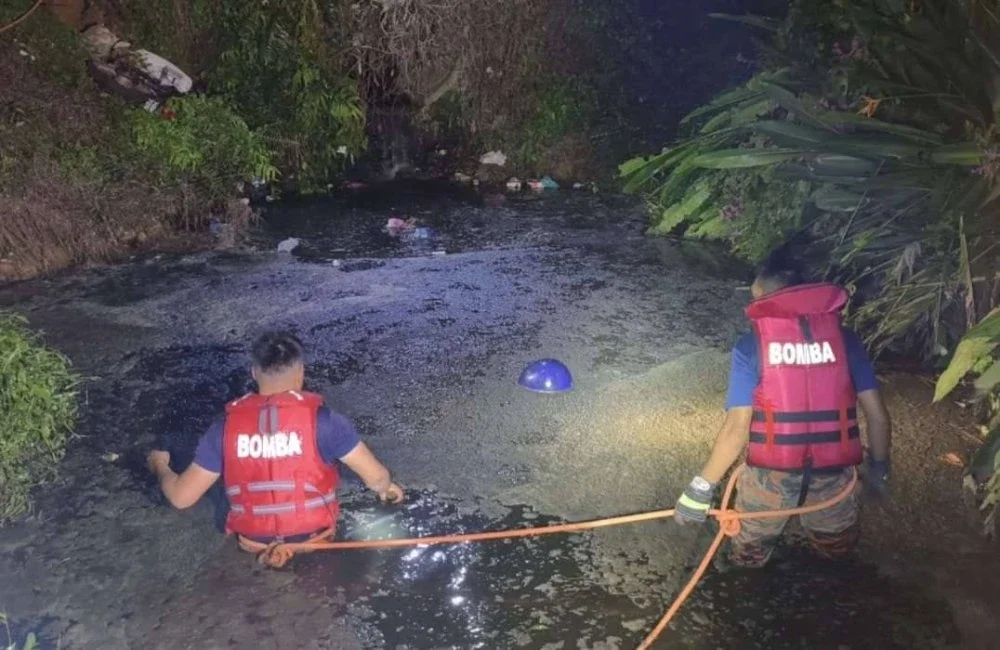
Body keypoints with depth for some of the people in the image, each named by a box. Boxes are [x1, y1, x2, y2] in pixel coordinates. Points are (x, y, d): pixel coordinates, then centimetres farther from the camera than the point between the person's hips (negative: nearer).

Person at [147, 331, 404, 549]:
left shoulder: (225, 426, -13)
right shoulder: (322, 420, -20)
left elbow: (181, 497, -5)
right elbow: (376, 476, -13)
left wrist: (159, 466, 16)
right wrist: (386, 488, 11)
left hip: (253, 541, 2)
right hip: (312, 536, -2)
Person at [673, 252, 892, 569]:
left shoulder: (750, 346, -10)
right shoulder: (842, 337, -2)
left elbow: (737, 428, -16)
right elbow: (877, 414, -2)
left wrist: (701, 488, -10)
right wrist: (879, 468, 14)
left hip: (770, 477, -1)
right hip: (833, 476, 2)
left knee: (746, 556, 26)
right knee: (836, 552, 32)